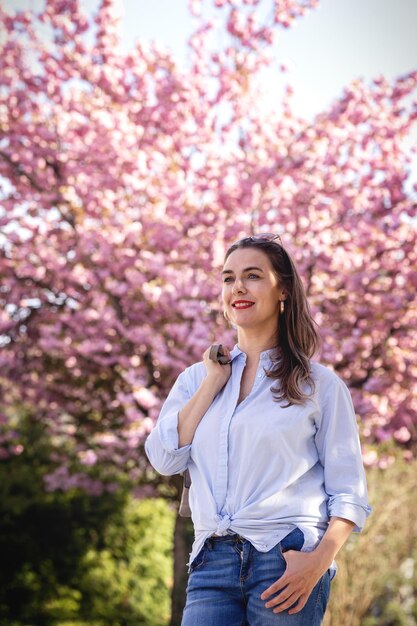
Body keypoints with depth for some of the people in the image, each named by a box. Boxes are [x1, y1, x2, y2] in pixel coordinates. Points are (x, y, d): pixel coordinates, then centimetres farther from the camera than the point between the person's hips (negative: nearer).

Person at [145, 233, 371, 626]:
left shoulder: (319, 385, 5)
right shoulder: (197, 379, 16)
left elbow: (349, 494, 2)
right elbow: (164, 459, 1)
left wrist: (319, 561, -14)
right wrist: (214, 382, 1)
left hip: (287, 560, -2)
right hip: (213, 560, 3)